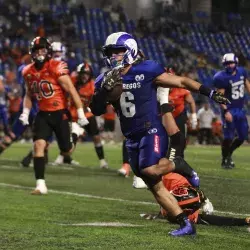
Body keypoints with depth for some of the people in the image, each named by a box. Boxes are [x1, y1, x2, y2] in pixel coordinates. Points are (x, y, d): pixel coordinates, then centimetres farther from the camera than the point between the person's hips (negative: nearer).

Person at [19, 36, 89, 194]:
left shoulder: (57, 68, -16)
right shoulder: (28, 72, 2)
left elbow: (71, 91, -14)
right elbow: (29, 95, 17)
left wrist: (80, 113, -15)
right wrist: (25, 112, 3)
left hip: (60, 114, -3)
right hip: (43, 114, 4)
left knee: (67, 150, 6)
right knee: (39, 145, -16)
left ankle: (73, 137, 44)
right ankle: (41, 184, -15)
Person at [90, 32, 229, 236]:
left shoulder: (146, 71, -9)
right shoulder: (106, 80, 7)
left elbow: (181, 82, -5)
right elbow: (97, 111, 2)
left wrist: (210, 93, -9)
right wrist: (104, 90, -16)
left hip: (152, 130, -6)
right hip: (132, 138, 6)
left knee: (150, 170, -29)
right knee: (155, 187, 5)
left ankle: (179, 165, 3)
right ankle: (186, 225, 13)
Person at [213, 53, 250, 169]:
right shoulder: (222, 78, -17)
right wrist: (225, 111, -26)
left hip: (240, 109, 6)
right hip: (229, 110, -6)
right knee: (228, 137, -7)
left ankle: (228, 154, 30)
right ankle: (225, 160, 12)